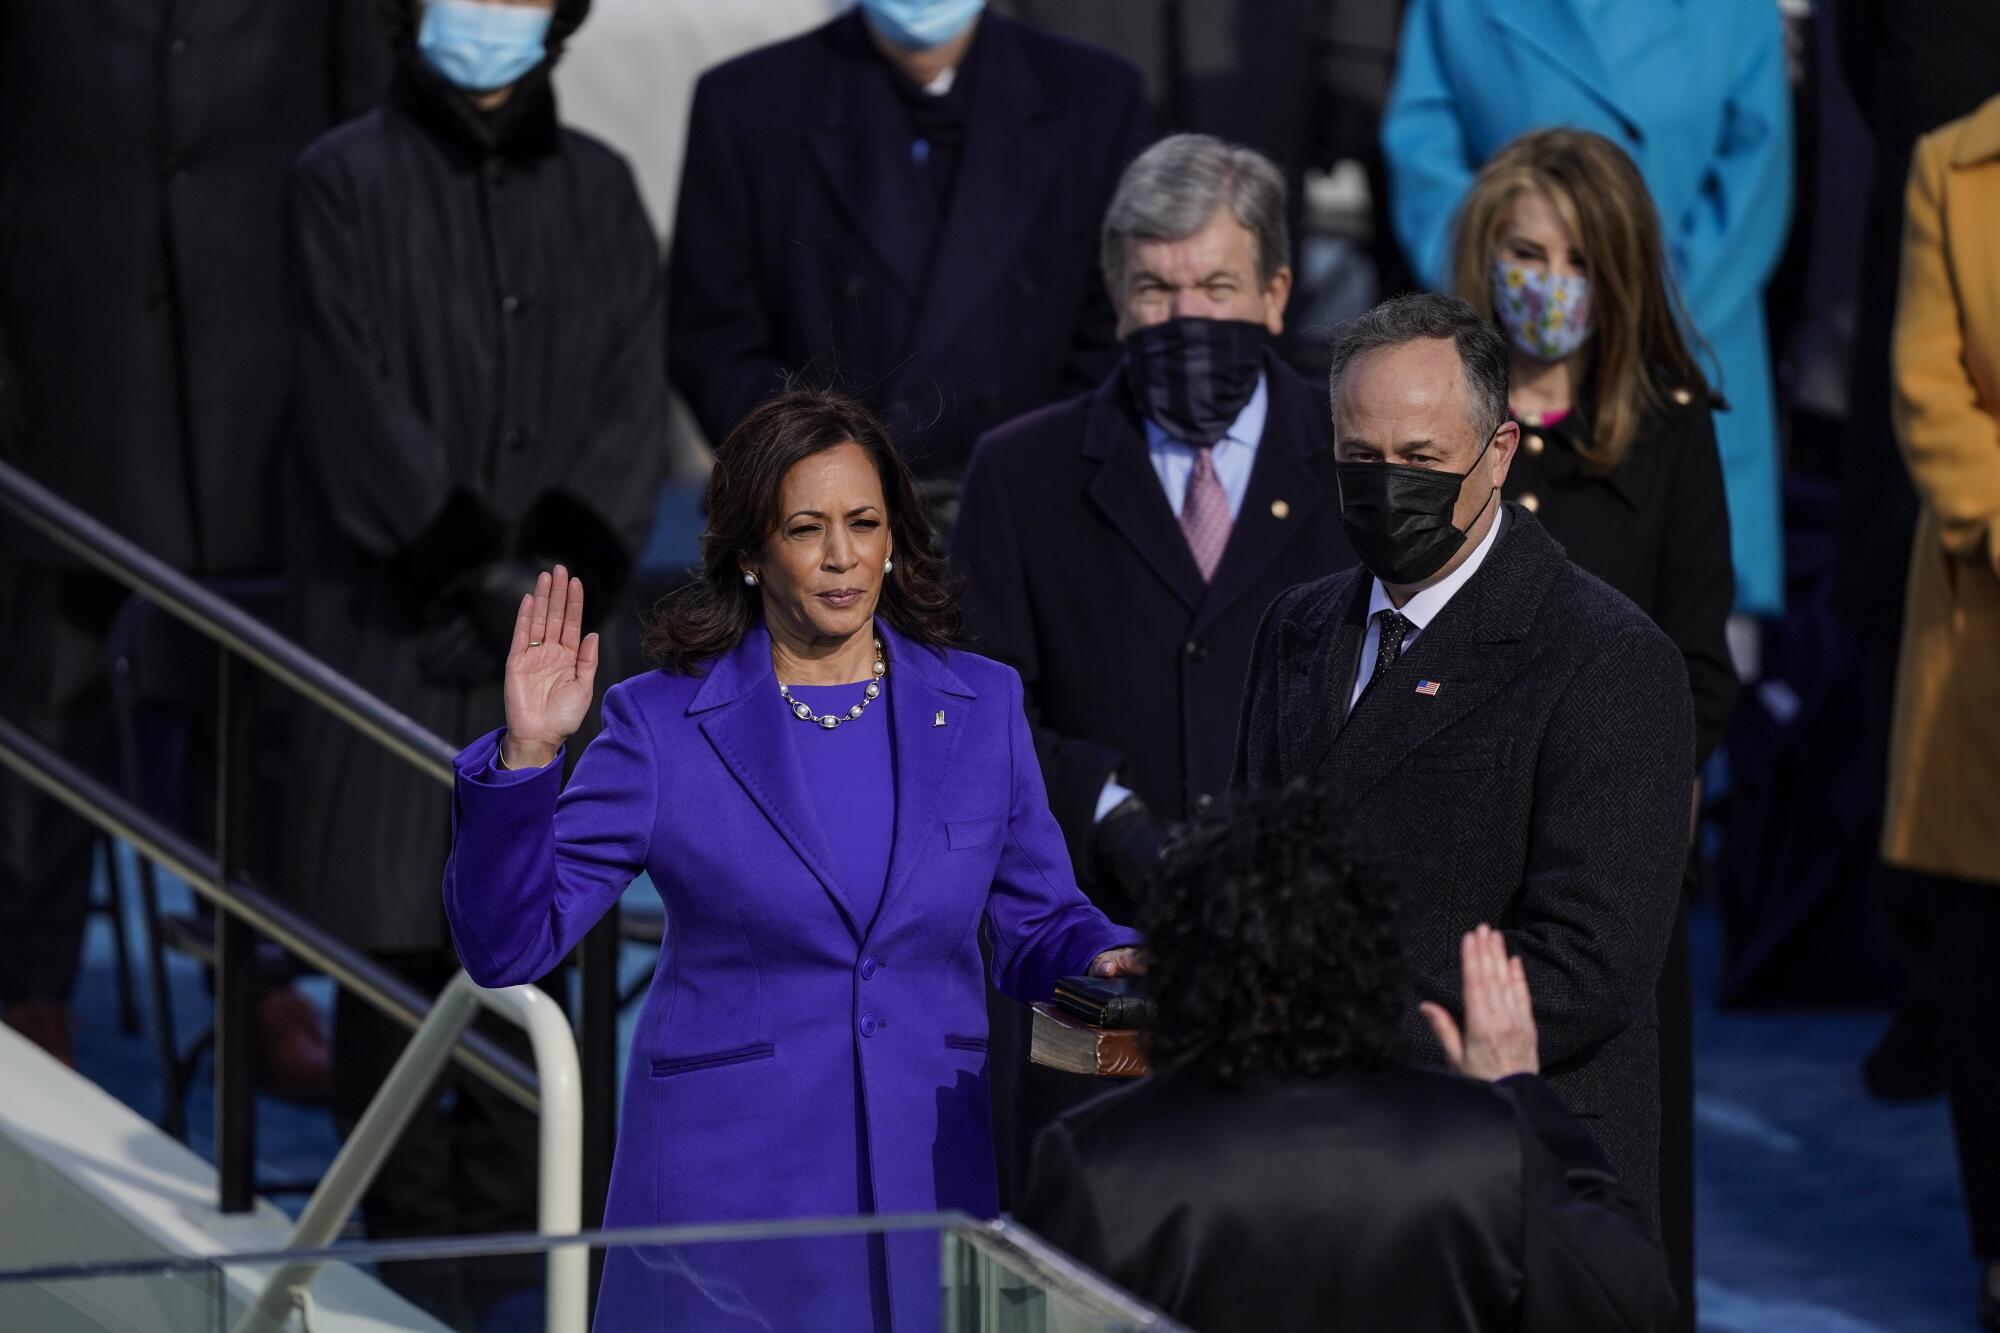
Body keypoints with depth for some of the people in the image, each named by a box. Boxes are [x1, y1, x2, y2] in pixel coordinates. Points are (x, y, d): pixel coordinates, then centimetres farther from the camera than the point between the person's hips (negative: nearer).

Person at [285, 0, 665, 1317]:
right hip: (393, 619, -3)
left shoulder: (598, 191, 11)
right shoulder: (346, 183, -1)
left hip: (548, 622, 3)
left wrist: (566, 562, -10)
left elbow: (635, 401, 4)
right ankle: (409, 1235, 5)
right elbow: (359, 409, -8)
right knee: (395, 929, -2)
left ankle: (509, 1221, 12)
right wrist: (476, 565, -13)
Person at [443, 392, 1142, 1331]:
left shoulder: (981, 707, 7)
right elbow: (507, 944, -5)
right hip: (729, 1192, -2)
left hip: (932, 1181, 2)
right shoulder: (663, 725, -2)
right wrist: (525, 758, -18)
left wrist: (1110, 965, -8)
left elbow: (1039, 929, 14)